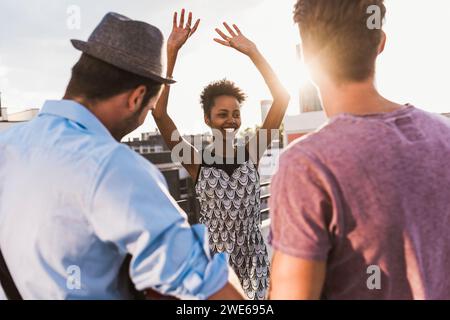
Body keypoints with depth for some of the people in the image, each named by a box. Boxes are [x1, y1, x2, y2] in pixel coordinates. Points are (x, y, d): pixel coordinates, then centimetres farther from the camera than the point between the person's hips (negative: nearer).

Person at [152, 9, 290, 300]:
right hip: (214, 256, -1)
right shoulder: (196, 162, -10)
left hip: (254, 255, 2)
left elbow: (282, 98, -10)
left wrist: (252, 52, -13)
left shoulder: (251, 155, -6)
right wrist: (172, 53, -24)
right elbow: (159, 113, -20)